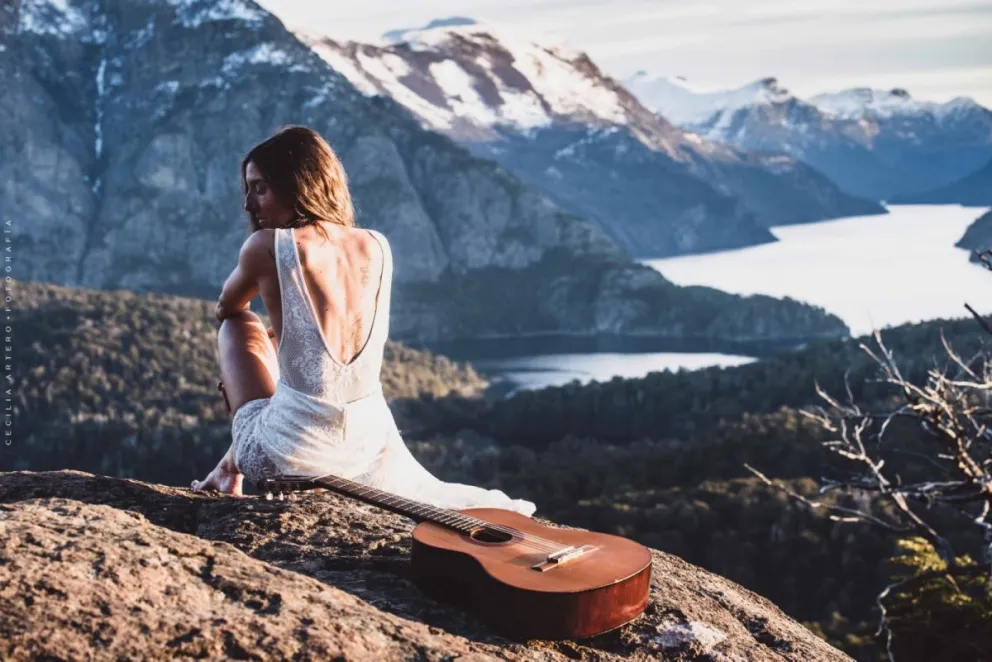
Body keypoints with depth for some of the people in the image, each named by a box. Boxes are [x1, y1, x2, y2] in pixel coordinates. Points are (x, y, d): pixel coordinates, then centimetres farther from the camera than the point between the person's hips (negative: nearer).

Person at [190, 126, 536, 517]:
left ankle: (233, 467, 26)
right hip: (370, 448, 5)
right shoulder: (377, 247, 6)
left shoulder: (265, 246, -8)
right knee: (433, 503, 37)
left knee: (238, 327, 22)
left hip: (288, 453, -5)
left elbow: (226, 309, 13)